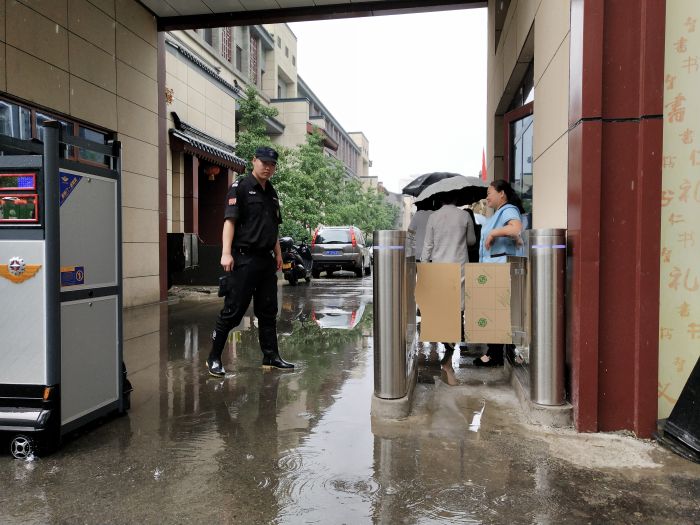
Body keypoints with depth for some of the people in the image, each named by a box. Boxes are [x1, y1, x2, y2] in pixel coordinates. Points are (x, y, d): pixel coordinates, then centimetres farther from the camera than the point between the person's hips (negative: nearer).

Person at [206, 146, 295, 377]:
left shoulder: (271, 193, 18)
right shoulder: (240, 187, -5)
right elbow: (230, 220, -13)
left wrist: (278, 254, 20)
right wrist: (226, 253, -22)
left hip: (266, 259, 8)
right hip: (244, 258, -7)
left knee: (268, 311, 12)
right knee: (233, 310, -4)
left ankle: (271, 357, 21)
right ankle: (214, 358, 7)